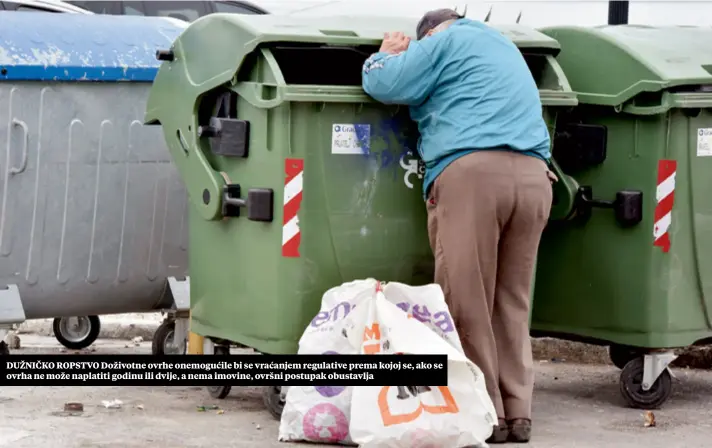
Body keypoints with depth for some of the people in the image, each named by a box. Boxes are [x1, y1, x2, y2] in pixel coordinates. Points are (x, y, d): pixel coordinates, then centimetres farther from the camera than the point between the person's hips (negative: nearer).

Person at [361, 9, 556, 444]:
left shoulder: (446, 40, 10)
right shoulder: (503, 45, 33)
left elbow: (382, 85, 6)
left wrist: (387, 55, 23)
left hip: (473, 171, -7)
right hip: (533, 175, 7)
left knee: (467, 301, -4)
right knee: (512, 302, 9)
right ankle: (518, 412, 6)